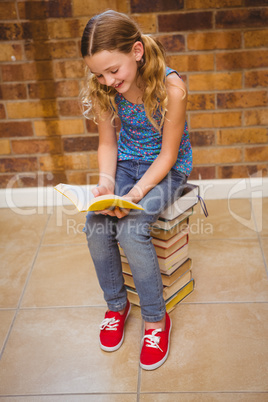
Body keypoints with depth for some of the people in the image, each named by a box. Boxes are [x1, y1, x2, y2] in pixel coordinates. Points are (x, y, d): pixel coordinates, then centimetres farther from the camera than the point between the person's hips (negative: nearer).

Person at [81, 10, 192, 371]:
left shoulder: (170, 87, -25)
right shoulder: (103, 88, -11)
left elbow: (168, 154, -18)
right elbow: (108, 144, -1)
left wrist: (136, 193, -30)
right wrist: (106, 181, -20)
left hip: (168, 168, -4)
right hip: (126, 162, 5)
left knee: (130, 229, -28)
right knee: (95, 225, -20)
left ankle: (156, 318, -5)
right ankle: (116, 304, 6)